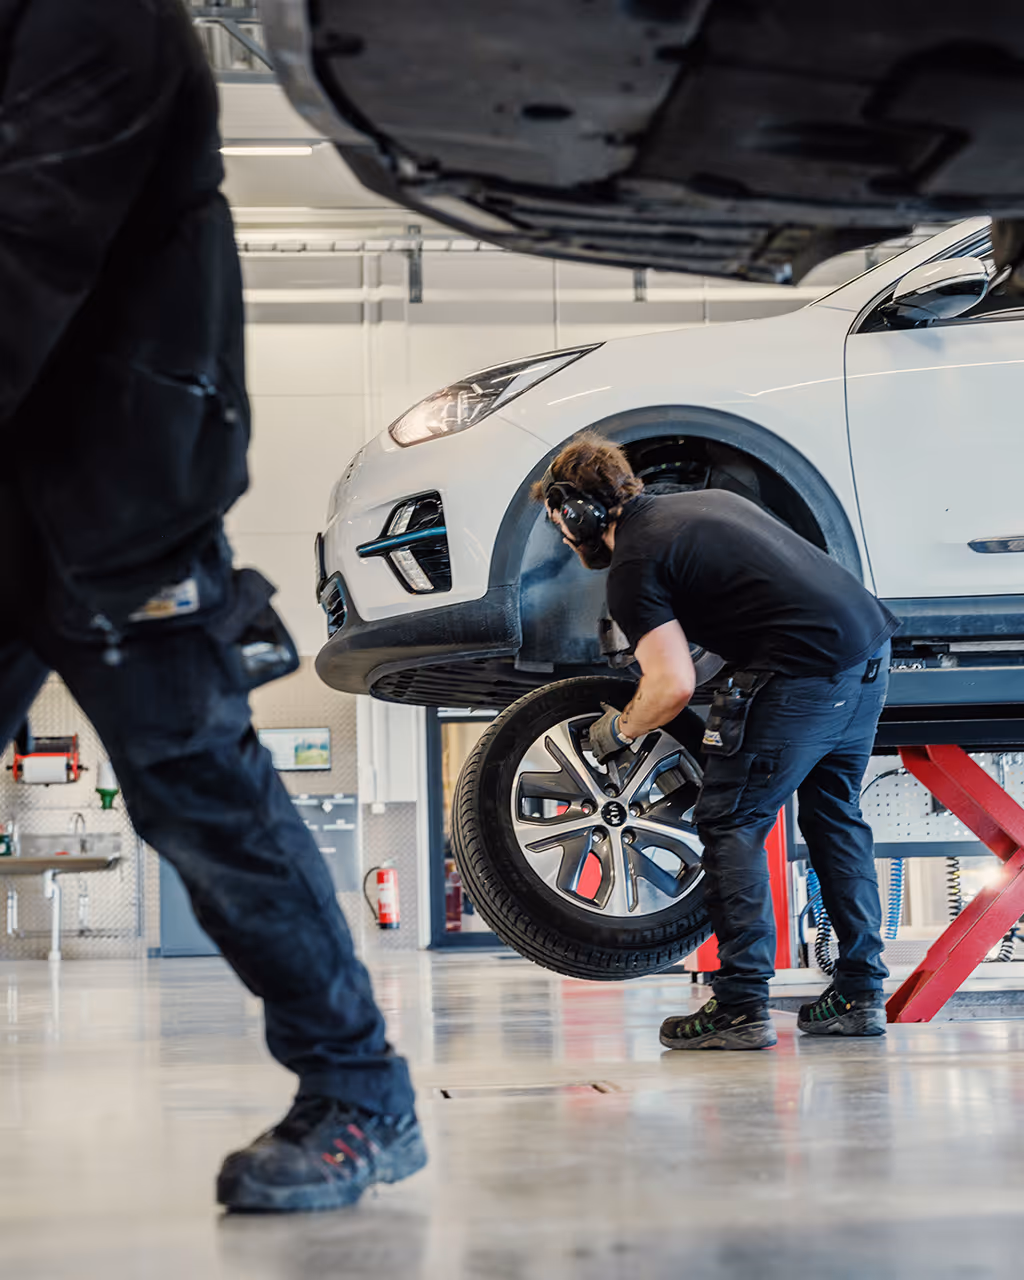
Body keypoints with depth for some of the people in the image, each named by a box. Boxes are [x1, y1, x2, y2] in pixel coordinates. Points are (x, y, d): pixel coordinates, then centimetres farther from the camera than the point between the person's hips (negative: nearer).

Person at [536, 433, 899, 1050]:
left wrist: (619, 729, 8)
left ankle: (742, 1007, -1)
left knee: (732, 825, 1)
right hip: (870, 651, 9)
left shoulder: (634, 565, -4)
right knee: (836, 816, 20)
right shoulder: (704, 501, 22)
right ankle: (860, 993, 23)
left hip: (805, 673, -9)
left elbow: (674, 687, -12)